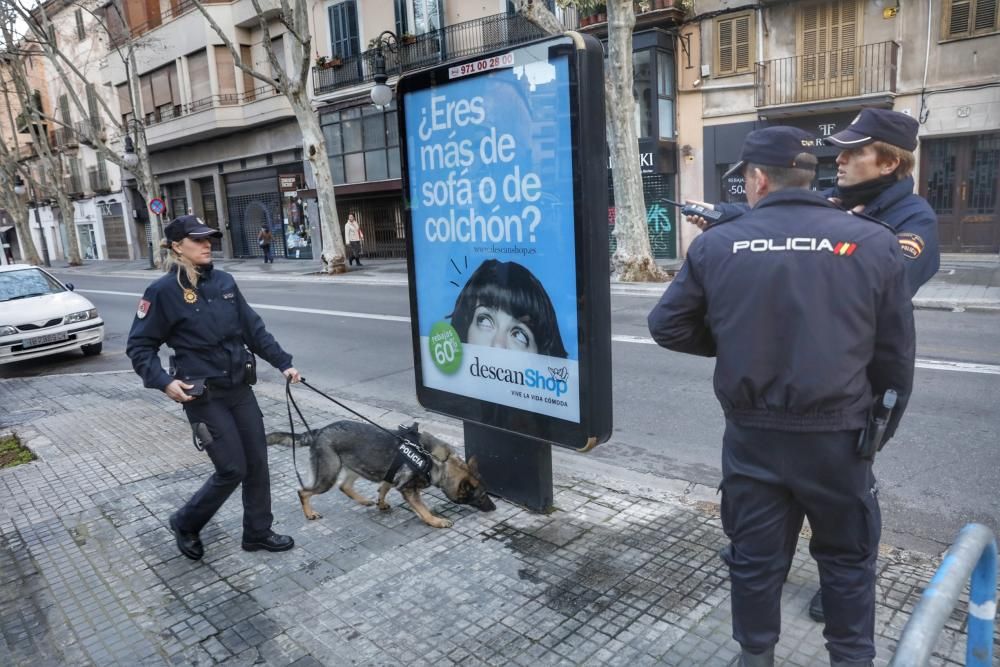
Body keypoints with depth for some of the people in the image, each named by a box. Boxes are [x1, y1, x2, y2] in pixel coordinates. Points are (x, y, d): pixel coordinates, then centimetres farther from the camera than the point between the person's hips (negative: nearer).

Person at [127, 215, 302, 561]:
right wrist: (163, 381, -20)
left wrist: (283, 363, 6)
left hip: (240, 388, 6)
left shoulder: (224, 281, 4)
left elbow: (253, 328, 10)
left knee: (257, 461, 10)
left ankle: (258, 532, 28)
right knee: (232, 469, -1)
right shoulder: (164, 291, -11)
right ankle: (186, 523, 26)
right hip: (203, 396, -5)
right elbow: (139, 346, -6)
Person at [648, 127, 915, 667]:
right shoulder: (873, 242, -6)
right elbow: (894, 357, 0)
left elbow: (667, 327, 0)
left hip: (752, 435, 1)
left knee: (755, 554, 17)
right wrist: (878, 431, 14)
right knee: (847, 556, 21)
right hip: (836, 435, 0)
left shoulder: (716, 244, -7)